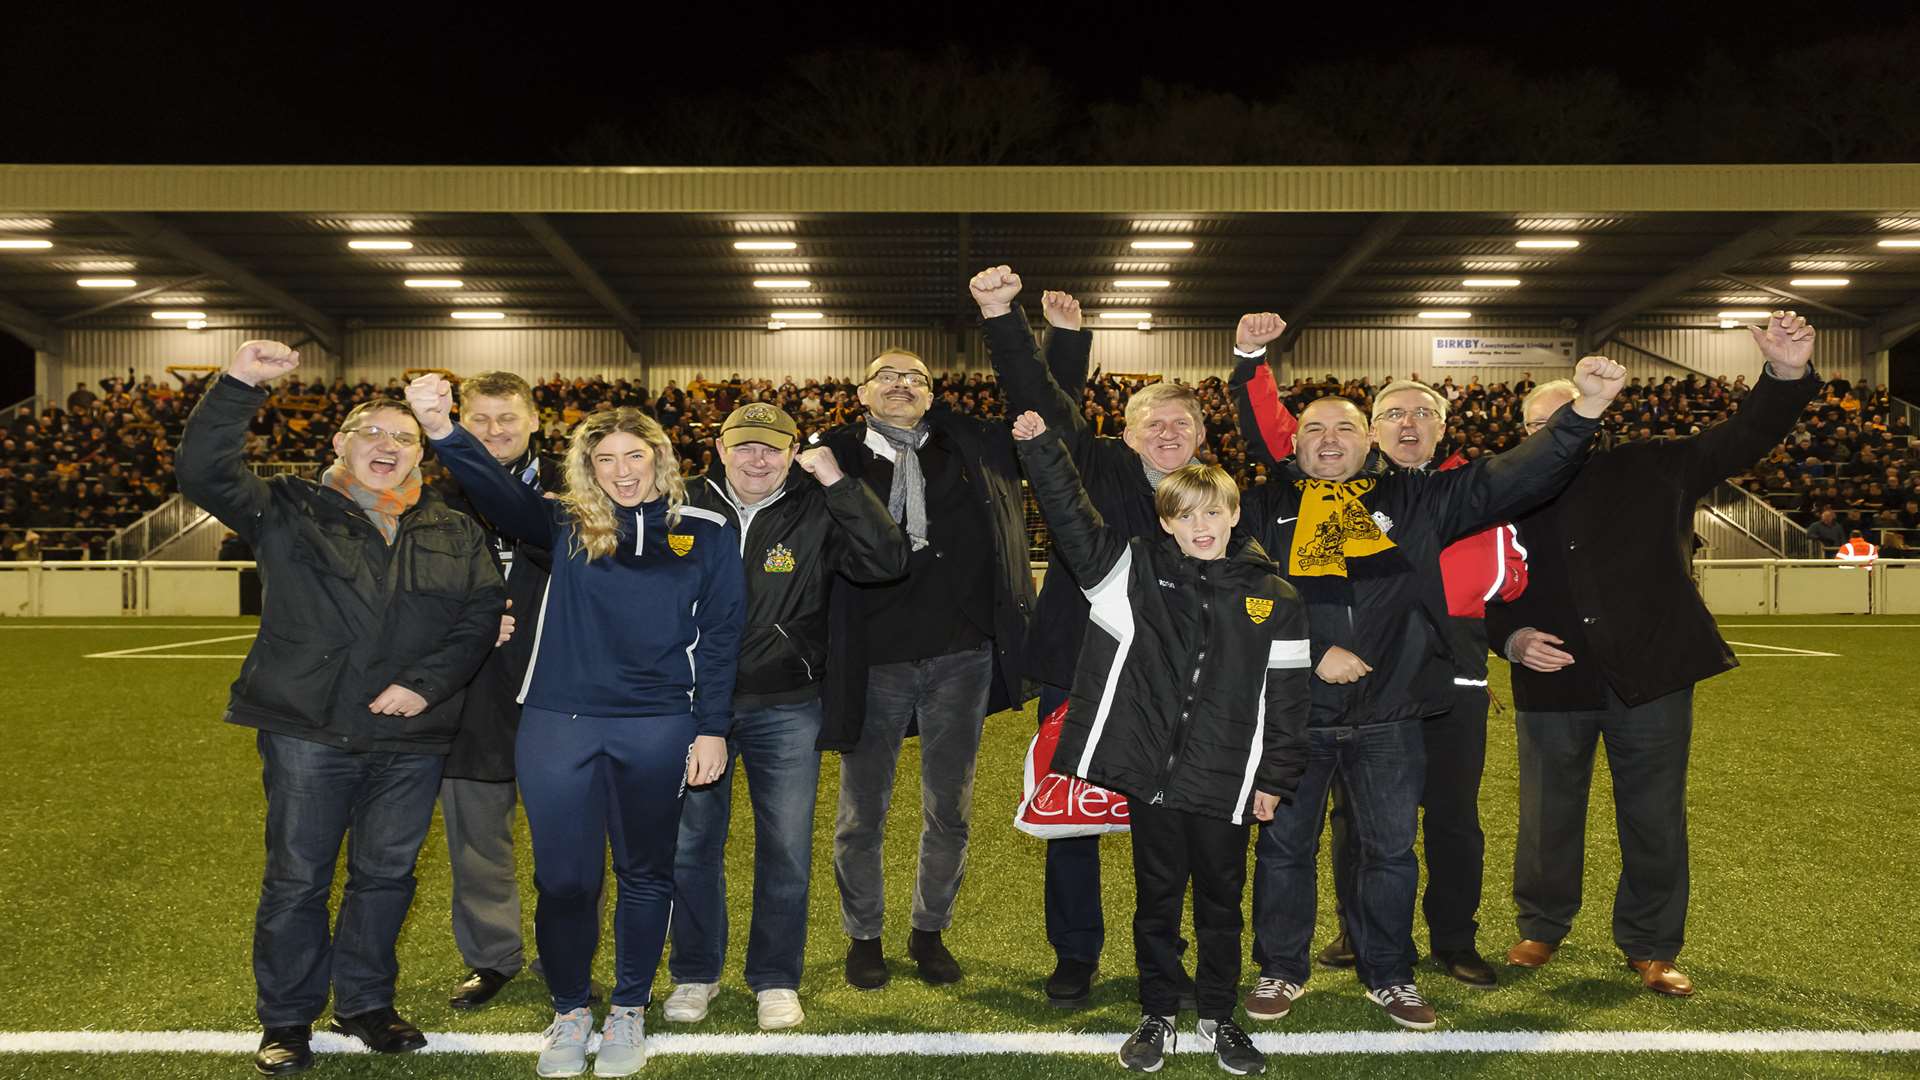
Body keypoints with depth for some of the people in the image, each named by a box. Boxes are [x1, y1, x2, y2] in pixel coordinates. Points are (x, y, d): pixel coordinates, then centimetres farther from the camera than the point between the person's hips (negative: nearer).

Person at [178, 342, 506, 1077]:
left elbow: (484, 611, 3)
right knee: (297, 878, 7)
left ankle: (366, 1004, 32)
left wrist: (426, 682, -9)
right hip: (308, 731, -2)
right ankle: (286, 1020, 25)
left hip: (411, 737, 3)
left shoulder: (454, 533, 8)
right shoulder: (289, 510, 2)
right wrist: (238, 387, -23)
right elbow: (202, 472, -11)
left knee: (387, 875, 13)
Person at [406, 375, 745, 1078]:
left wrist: (711, 728, -3)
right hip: (558, 725, 1)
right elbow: (499, 493, -12)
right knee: (563, 877, 7)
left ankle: (629, 1011, 30)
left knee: (644, 873, 12)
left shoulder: (705, 533, 3)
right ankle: (569, 1012, 28)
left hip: (657, 729, 0)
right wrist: (443, 432, -29)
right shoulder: (569, 526, 5)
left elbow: (720, 635, 2)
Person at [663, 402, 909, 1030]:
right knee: (690, 843, 10)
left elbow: (887, 563, -18)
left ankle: (776, 980, 24)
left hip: (785, 711, -1)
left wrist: (837, 482, -22)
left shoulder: (817, 513, -5)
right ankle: (694, 973, 30)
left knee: (786, 849, 6)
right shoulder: (688, 507, 0)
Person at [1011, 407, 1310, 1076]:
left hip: (1226, 783, 0)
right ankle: (1157, 1017, 31)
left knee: (1220, 904, 14)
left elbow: (1288, 695, 3)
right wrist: (1040, 448, -15)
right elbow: (1072, 519, -5)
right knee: (1157, 901, 14)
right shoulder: (1137, 572, 0)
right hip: (1150, 772, 0)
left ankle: (1219, 1018, 33)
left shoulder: (1274, 599, 0)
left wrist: (1277, 779, 3)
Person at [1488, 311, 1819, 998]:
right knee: (1548, 817, 11)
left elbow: (1740, 441, -4)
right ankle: (1541, 927, 32)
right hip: (1553, 685, 0)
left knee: (1655, 820, 9)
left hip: (1652, 676, 0)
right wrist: (1511, 639, -14)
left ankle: (1651, 946, 26)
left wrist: (1786, 374, -21)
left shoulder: (1649, 468, 3)